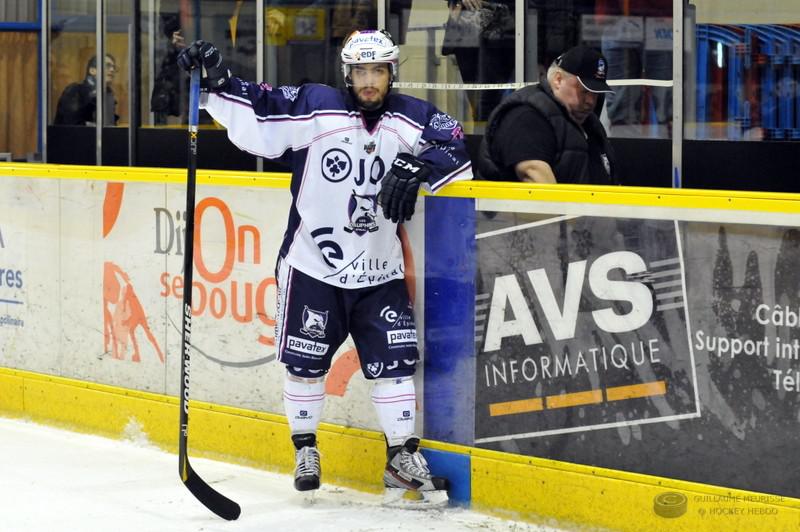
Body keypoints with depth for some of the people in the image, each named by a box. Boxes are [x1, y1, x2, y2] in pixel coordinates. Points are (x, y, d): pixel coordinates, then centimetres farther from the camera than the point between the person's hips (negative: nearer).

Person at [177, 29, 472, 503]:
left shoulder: (411, 118, -2)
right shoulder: (315, 108, -9)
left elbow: (455, 151, -10)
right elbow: (256, 117, -10)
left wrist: (416, 166, -27)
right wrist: (218, 82, -23)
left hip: (379, 272, 2)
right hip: (313, 266, -2)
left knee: (394, 362, 0)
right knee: (305, 362, 5)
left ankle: (403, 457, 12)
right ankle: (305, 449, 24)